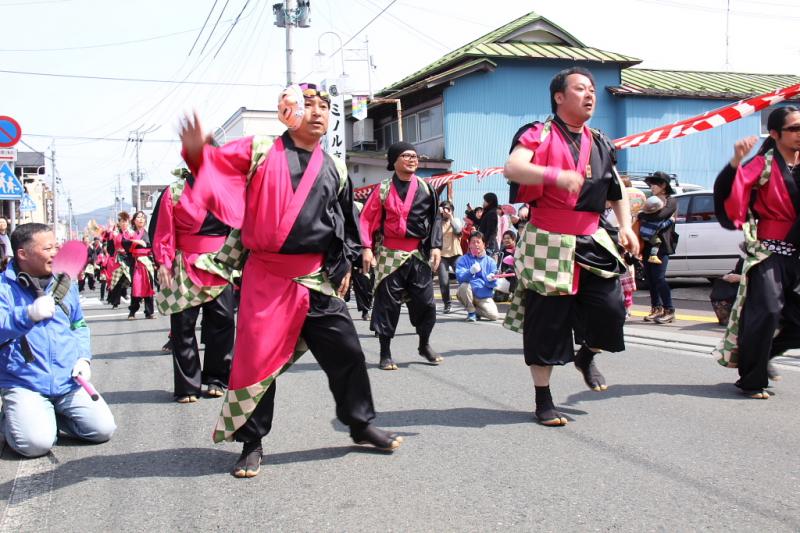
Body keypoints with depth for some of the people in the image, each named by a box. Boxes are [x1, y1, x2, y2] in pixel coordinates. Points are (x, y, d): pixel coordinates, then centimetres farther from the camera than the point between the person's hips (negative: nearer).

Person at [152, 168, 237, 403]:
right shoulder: (174, 192, -3)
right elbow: (162, 231, -4)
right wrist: (163, 264, -10)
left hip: (220, 268, 3)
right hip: (185, 270, -3)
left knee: (222, 322, 2)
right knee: (183, 326, 0)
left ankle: (216, 379, 15)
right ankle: (187, 386, 8)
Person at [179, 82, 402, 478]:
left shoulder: (334, 170, 11)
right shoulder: (259, 152, 2)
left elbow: (348, 222, 21)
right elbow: (215, 165, -4)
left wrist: (346, 265, 17)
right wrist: (196, 153, -25)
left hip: (316, 279, 3)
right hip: (266, 276, -3)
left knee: (346, 352, 5)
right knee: (258, 357, 2)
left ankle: (361, 424, 25)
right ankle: (252, 443, 18)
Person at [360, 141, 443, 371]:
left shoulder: (425, 188, 7)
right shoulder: (383, 189, 1)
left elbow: (435, 218, 10)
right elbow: (367, 219, 0)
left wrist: (436, 246, 0)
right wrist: (366, 248, -10)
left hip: (419, 253, 2)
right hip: (390, 253, -2)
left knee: (425, 301, 3)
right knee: (388, 302, 1)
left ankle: (424, 345, 25)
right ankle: (385, 354, 11)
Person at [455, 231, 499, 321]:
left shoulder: (490, 261, 2)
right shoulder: (463, 259, -3)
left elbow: (493, 284, -3)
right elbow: (460, 277, -19)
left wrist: (490, 280, -27)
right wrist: (471, 271, -38)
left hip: (484, 297, 1)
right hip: (469, 295, -1)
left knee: (494, 315, -21)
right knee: (464, 286, -33)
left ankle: (476, 310, 13)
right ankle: (471, 312, -8)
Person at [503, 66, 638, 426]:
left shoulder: (599, 143, 13)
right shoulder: (540, 134, -6)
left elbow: (616, 187, 24)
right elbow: (512, 168, -23)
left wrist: (625, 226, 12)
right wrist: (556, 174, -37)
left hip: (591, 242, 5)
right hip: (548, 244, -5)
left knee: (610, 309, -6)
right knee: (547, 321, -1)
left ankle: (586, 357, 29)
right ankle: (543, 402, 14)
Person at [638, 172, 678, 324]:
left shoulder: (671, 201, 1)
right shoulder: (650, 200, 24)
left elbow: (659, 215, -17)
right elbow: (641, 220, 20)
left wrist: (642, 214, -5)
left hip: (661, 245, -7)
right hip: (647, 244, 7)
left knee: (659, 278, -12)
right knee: (649, 277, 5)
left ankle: (669, 311, -6)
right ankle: (656, 308, 14)